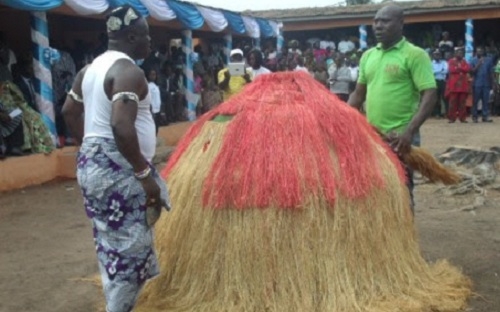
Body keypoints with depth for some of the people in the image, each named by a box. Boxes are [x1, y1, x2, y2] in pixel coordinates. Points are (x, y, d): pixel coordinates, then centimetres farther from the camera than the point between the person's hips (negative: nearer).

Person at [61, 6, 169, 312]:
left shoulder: (92, 67, 12)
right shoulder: (129, 71, -17)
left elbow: (69, 111, 19)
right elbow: (121, 125, -29)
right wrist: (145, 174, -24)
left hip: (92, 162, 10)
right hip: (118, 167, -10)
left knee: (111, 243, 21)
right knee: (128, 246, 0)